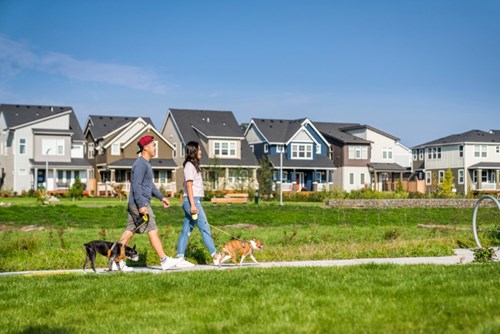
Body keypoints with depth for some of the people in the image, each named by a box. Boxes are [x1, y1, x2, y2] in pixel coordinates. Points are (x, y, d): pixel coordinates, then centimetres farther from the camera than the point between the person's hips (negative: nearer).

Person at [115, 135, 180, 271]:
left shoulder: (146, 163, 19)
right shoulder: (140, 164, -14)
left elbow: (150, 184, 28)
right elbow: (136, 186, -21)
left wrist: (161, 197, 26)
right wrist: (141, 205, -26)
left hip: (137, 204, 10)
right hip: (140, 203, -10)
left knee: (129, 232, 9)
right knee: (153, 231, -6)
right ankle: (164, 260, -1)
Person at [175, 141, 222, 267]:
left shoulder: (193, 165, 18)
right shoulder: (189, 165, -9)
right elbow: (189, 186, -16)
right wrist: (193, 204, -21)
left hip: (193, 201, 9)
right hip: (192, 200, -9)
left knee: (186, 230, 7)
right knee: (205, 228, -6)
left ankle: (180, 259, 8)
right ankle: (215, 256, -3)